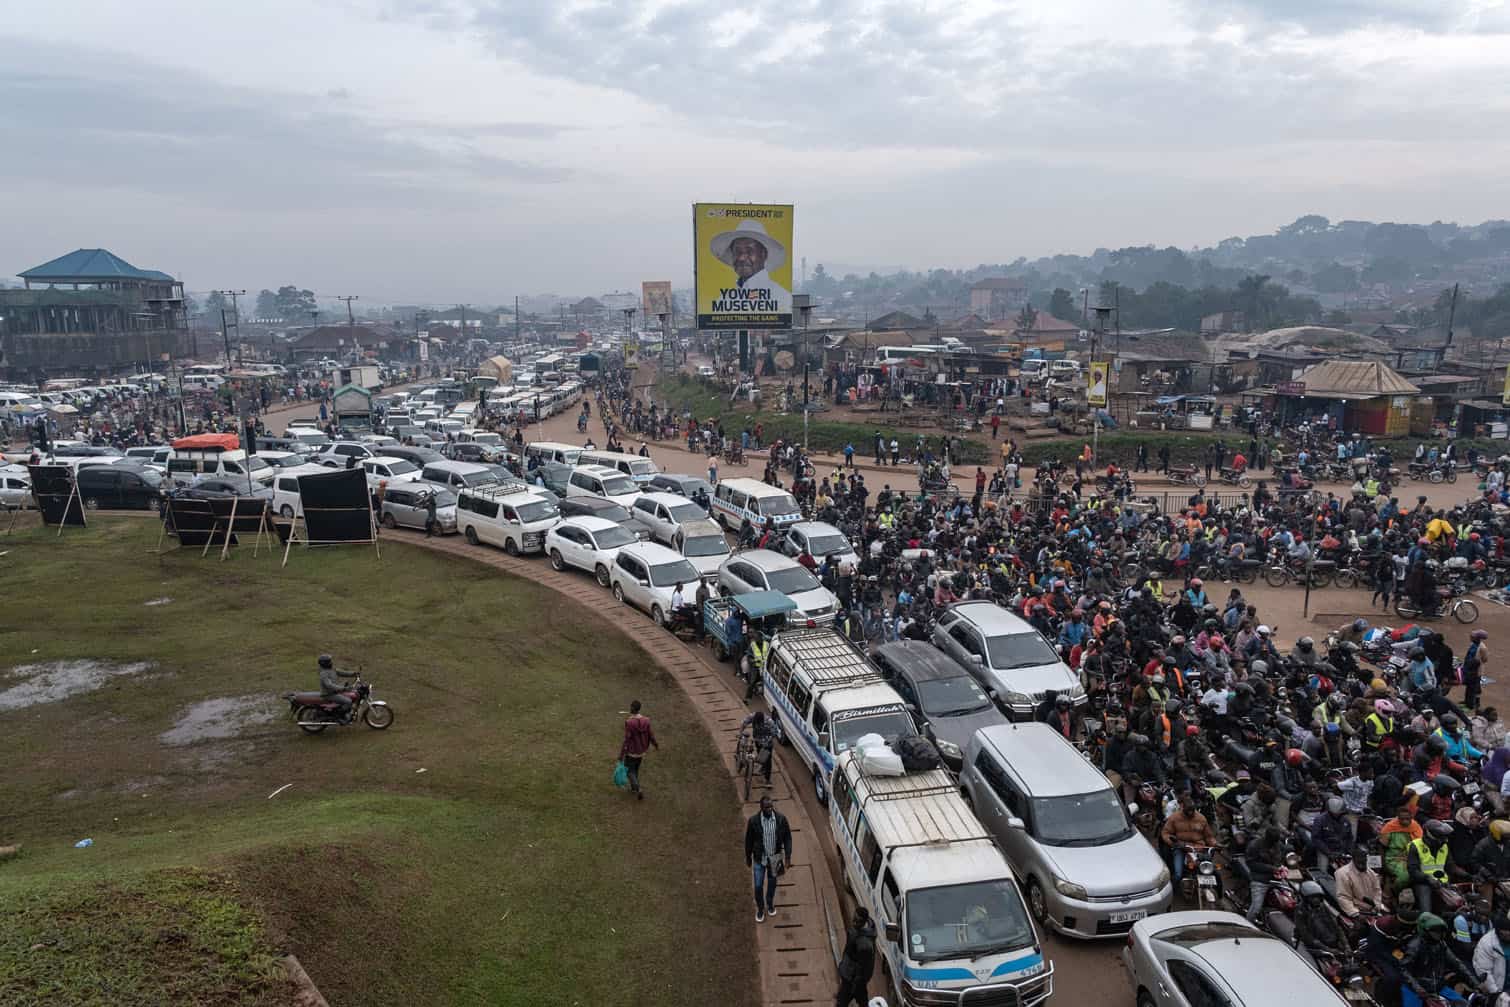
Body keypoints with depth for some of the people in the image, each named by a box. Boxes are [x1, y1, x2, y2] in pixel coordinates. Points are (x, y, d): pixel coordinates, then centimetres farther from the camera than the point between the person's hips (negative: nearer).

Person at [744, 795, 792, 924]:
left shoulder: (781, 818, -18)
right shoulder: (753, 820, -21)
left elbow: (787, 838, -6)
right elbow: (748, 840, -7)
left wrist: (787, 856, -7)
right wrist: (748, 858, 2)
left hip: (775, 857, 1)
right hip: (759, 858, -1)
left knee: (772, 883, 21)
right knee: (758, 886, 6)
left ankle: (770, 904, 48)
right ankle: (760, 909, 32)